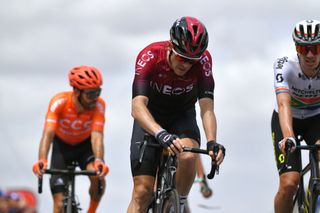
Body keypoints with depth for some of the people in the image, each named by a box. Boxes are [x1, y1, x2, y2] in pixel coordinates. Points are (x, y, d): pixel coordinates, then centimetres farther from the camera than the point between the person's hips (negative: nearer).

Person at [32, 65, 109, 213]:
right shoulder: (59, 102, -30)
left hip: (85, 146, 0)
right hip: (62, 147, 0)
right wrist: (41, 161, -57)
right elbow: (48, 134, -40)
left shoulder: (98, 105, -27)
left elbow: (97, 136, -36)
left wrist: (99, 161, -55)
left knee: (98, 175, -32)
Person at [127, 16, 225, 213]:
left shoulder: (203, 60, -26)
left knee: (188, 157, -32)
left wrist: (212, 142, -48)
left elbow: (207, 109, -30)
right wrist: (161, 134, -58)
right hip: (150, 119, -1)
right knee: (142, 191, -11)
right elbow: (137, 107, -41)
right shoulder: (150, 56, -31)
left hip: (182, 116, 1)